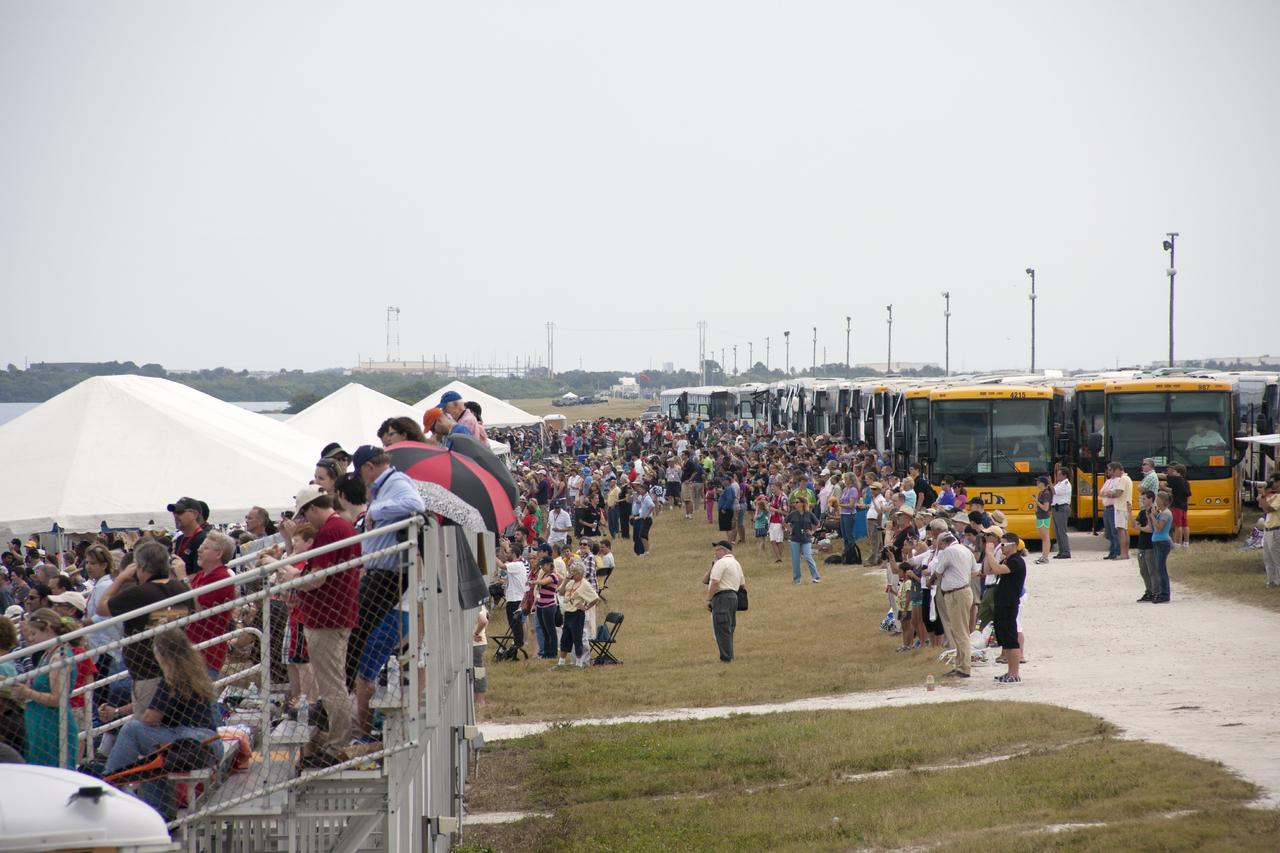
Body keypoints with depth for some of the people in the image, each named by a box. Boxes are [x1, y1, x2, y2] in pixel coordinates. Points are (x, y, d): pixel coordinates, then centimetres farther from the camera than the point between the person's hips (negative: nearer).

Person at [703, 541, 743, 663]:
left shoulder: (721, 563, -10)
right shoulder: (736, 564, 20)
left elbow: (715, 583, -17)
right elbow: (741, 584, 22)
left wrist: (708, 599, -12)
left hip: (722, 597, -9)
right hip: (734, 596, 9)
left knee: (721, 629, -7)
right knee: (728, 629, 14)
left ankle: (726, 658, -10)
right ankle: (729, 656, 16)